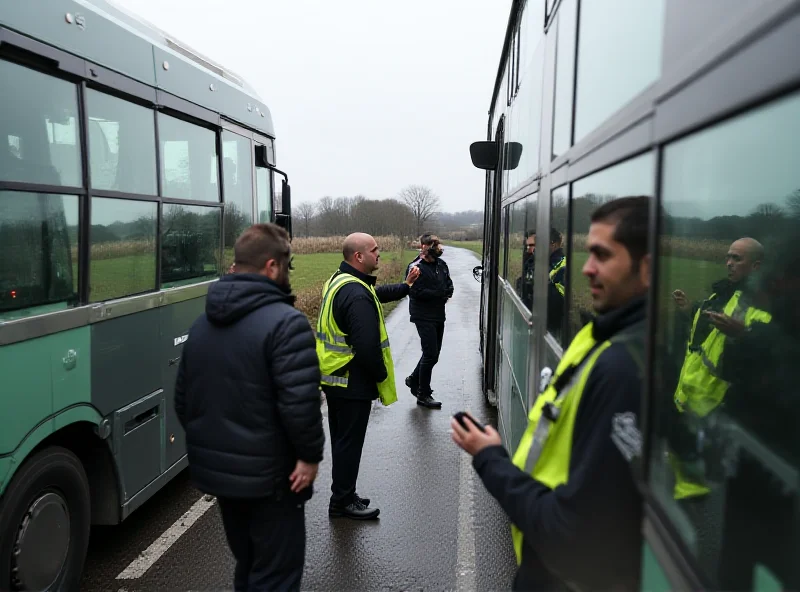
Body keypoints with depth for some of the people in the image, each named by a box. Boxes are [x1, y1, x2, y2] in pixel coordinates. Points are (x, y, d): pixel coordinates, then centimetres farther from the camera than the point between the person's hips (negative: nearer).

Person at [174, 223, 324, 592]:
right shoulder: (284, 321, -19)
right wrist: (310, 455, -13)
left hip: (214, 470, 8)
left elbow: (183, 398, 13)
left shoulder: (203, 323, 8)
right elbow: (300, 402, -26)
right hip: (268, 476, -8)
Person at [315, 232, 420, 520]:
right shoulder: (357, 295, -26)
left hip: (334, 378, 10)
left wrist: (405, 286, 30)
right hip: (353, 383, -10)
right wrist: (382, 375, -13)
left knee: (342, 439, 20)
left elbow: (377, 293, 27)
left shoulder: (338, 281, 8)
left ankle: (344, 495, 34)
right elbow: (367, 346, -28)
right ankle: (343, 502, 18)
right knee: (350, 442, 4)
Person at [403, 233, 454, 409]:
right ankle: (424, 394, 8)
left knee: (432, 354, 15)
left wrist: (447, 292, -7)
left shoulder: (441, 264, 9)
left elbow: (449, 284, 17)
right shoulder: (416, 267, -13)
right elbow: (416, 292, -21)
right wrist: (440, 293, -16)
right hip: (424, 317, -8)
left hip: (439, 316, 8)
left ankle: (414, 380, 35)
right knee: (430, 355, -5)